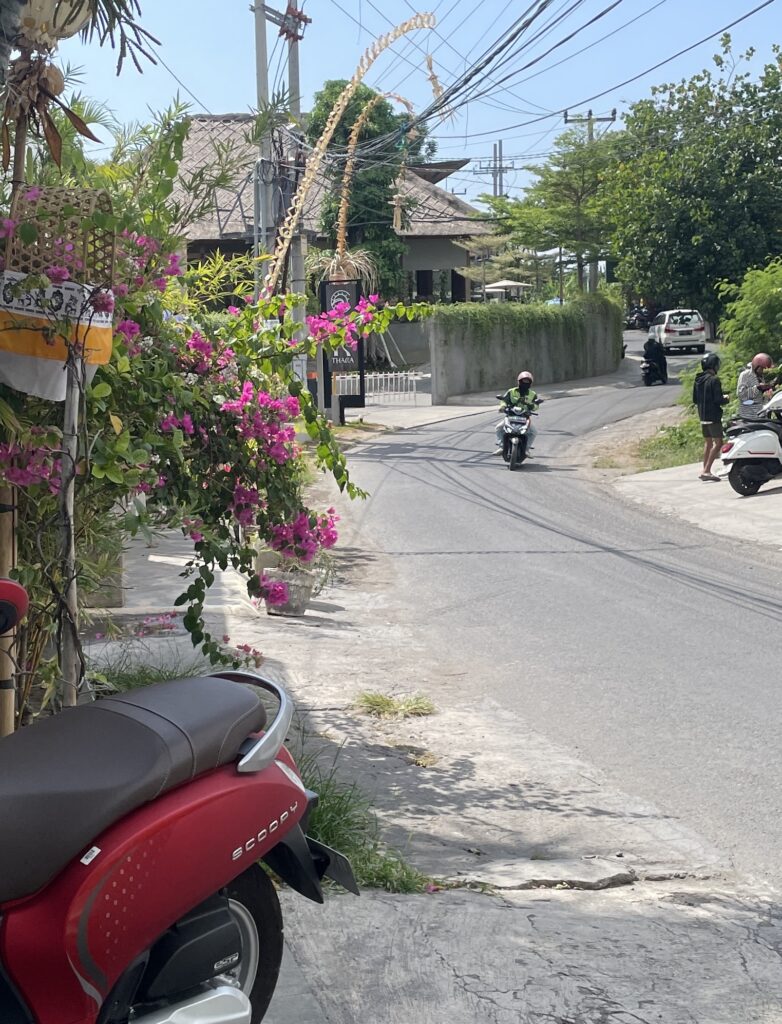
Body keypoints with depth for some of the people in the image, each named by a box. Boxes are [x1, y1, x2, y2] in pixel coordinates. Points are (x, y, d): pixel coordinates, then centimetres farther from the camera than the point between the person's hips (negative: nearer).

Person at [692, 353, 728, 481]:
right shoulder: (714, 380, -15)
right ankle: (707, 471, -15)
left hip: (703, 416, 8)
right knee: (718, 443, -6)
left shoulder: (698, 380, 9)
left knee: (708, 442, 18)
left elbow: (694, 400, 13)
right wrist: (725, 398, 0)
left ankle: (705, 471, 20)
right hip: (713, 416, -8)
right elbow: (718, 399, -19)